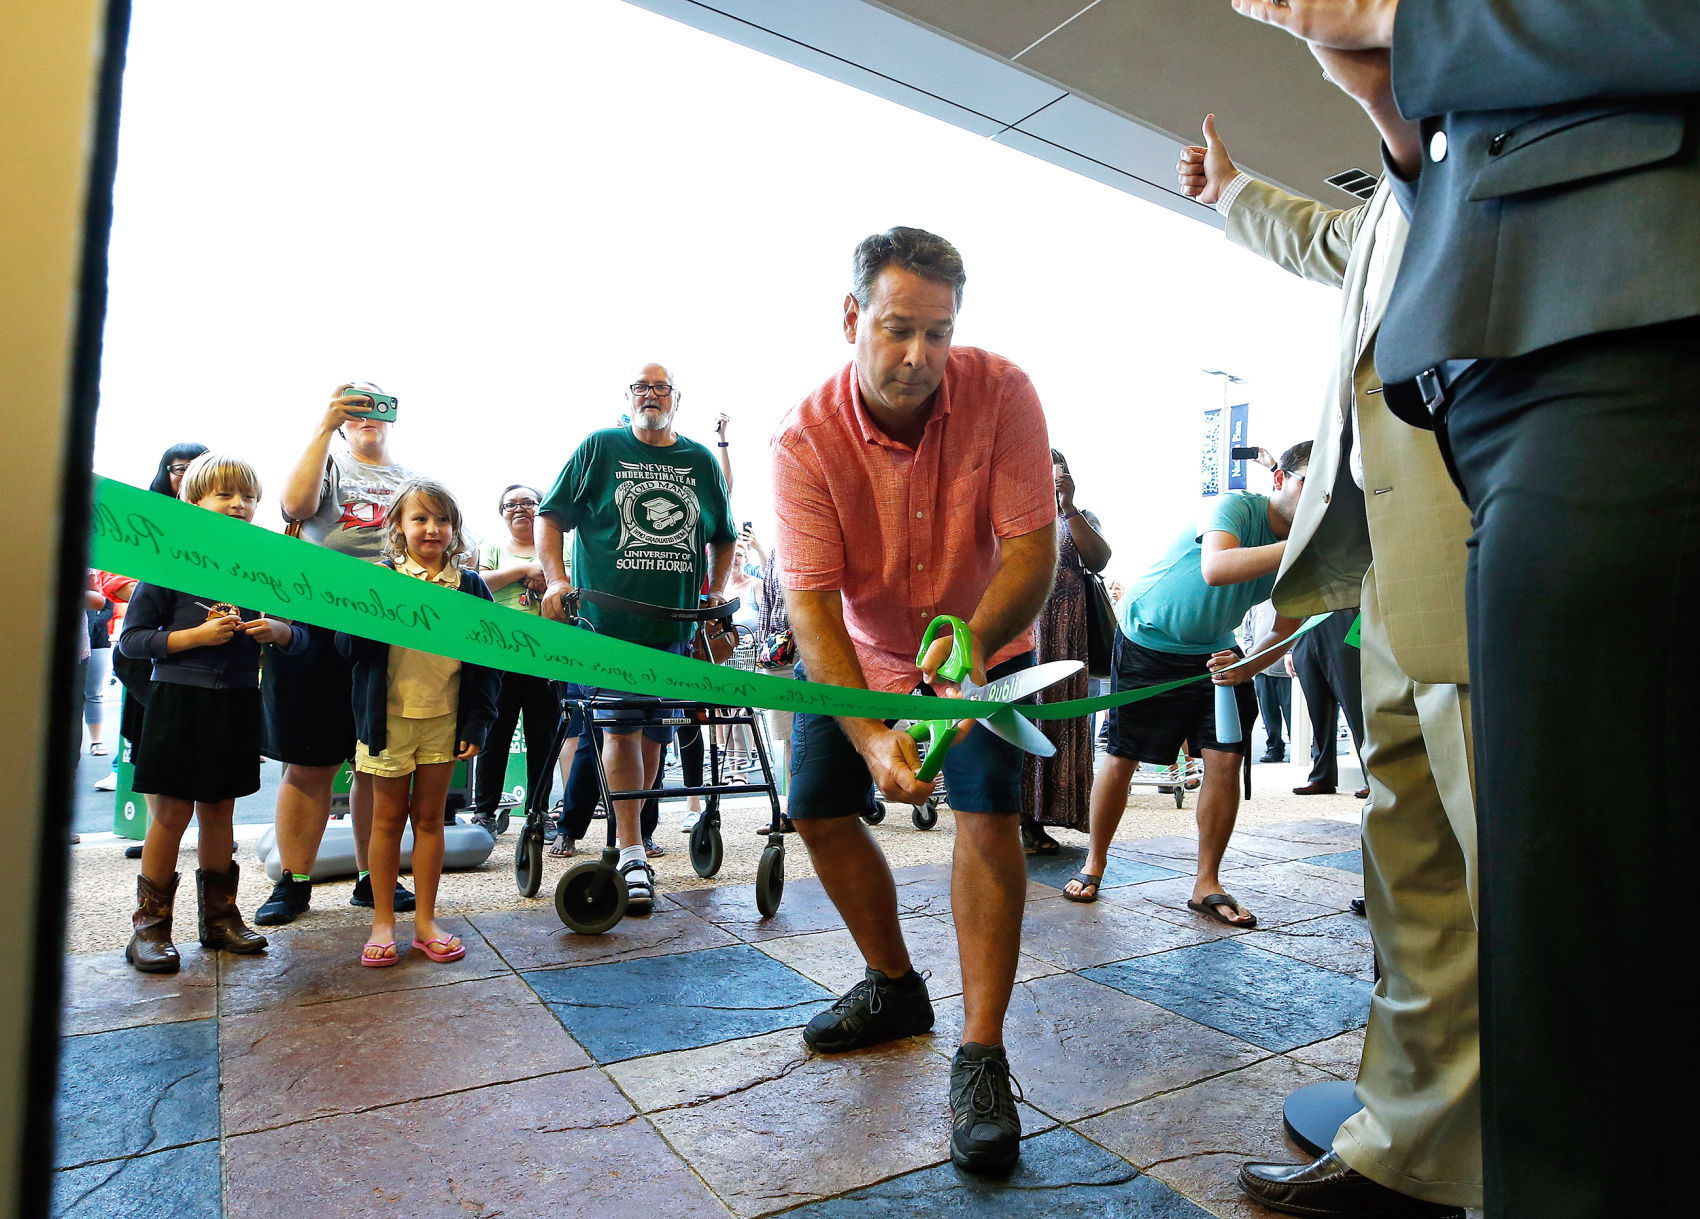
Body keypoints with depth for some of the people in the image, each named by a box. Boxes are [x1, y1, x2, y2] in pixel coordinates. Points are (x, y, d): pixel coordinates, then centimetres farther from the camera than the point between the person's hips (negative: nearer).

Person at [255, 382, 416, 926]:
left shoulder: (411, 480, 18)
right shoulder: (328, 463, 8)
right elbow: (296, 503, -14)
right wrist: (324, 425, -15)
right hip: (321, 627, -2)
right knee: (311, 764, 3)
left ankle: (372, 878, 18)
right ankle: (293, 883, 14)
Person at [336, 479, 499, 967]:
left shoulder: (470, 586, 2)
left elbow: (488, 659, 3)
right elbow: (350, 647, -6)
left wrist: (477, 723, -1)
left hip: (445, 719, 1)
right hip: (389, 717, -1)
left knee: (429, 817, 10)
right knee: (388, 818, 9)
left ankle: (425, 921, 21)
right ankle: (383, 922, 22)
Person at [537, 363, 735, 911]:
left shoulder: (701, 461, 11)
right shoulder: (600, 448, 4)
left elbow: (722, 537, 22)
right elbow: (550, 516, 4)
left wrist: (716, 592, 10)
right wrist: (556, 579, -9)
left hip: (675, 624, 3)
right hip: (609, 619, -3)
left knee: (654, 731, 9)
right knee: (620, 727, -9)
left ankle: (630, 830, 28)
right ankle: (632, 855, -4)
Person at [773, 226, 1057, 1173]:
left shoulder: (1000, 392, -24)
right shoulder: (806, 440, -24)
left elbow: (1033, 548, -25)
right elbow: (811, 605, -29)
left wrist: (972, 642, -46)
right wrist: (871, 737, -43)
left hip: (985, 644, -2)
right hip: (861, 653, 2)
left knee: (989, 812, -19)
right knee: (819, 811, 4)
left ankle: (982, 1056, -6)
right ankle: (895, 986, 27)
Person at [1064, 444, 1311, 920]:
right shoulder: (1237, 507, -24)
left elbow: (1285, 630, 1)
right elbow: (1215, 569, -45)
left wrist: (1246, 668, -17)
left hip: (1214, 650, 5)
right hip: (1147, 642, -5)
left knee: (1226, 758, -7)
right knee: (1121, 757, -2)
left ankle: (1206, 884, 8)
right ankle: (1094, 864, 18)